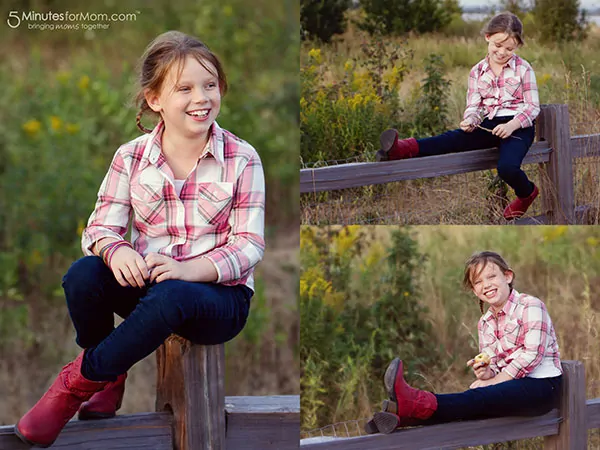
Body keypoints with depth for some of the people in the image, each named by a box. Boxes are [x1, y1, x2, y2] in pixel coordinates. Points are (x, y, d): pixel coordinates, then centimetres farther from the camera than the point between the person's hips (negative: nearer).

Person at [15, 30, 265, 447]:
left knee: (171, 296, -39)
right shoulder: (131, 158, 2)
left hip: (218, 294, -3)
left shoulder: (241, 159, -5)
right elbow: (102, 226, -2)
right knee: (83, 275, -28)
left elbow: (249, 244, -9)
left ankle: (78, 381, -18)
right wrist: (115, 250, -28)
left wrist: (190, 270, -27)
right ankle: (111, 380, -2)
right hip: (144, 283, 3)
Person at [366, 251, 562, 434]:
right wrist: (486, 373, -8)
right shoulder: (485, 324, 18)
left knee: (479, 398, -29)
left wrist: (495, 381, -14)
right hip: (515, 387, 6)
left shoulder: (530, 306, -4)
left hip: (542, 387, -6)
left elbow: (532, 354, -14)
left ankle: (420, 404, -50)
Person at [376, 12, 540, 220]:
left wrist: (512, 125, -20)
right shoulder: (477, 72, 10)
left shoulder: (523, 69, -1)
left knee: (507, 167, -31)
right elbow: (474, 106, 7)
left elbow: (532, 107, -2)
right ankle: (404, 149, -46)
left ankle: (526, 194, 4)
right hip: (490, 126, 4)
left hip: (518, 126, -4)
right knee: (455, 138, -23)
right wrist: (470, 120, -18)